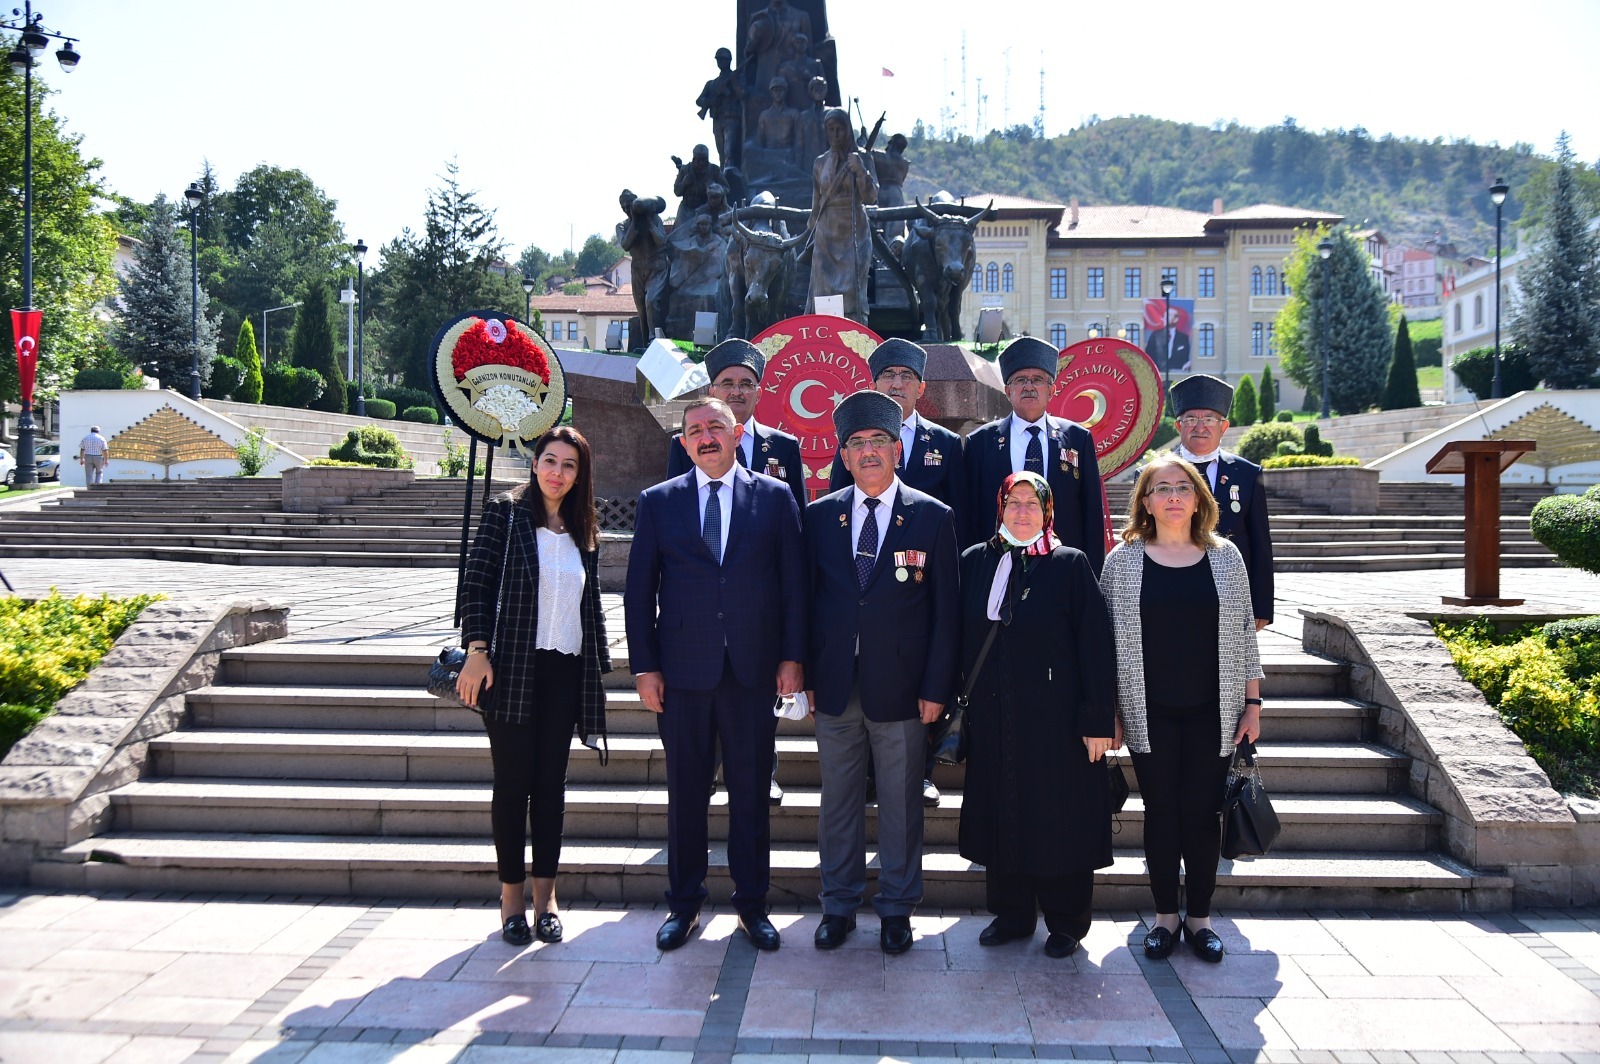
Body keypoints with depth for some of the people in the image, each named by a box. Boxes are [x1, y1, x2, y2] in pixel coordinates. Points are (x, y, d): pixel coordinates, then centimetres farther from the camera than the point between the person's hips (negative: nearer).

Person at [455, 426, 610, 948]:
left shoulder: (584, 529, 11)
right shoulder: (505, 513, -2)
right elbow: (476, 582, -6)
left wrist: (598, 665, 10)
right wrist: (476, 650, -14)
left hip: (565, 671, 4)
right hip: (512, 669, -4)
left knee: (551, 783, 7)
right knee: (512, 782, 3)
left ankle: (545, 894, 14)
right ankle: (512, 893, 14)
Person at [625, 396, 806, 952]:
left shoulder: (775, 498, 4)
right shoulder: (658, 502, 6)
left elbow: (794, 584, 4)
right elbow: (639, 591, 5)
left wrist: (792, 656, -2)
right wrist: (644, 666, -1)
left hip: (754, 670, 0)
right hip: (682, 671, 1)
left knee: (750, 792, 8)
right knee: (686, 793, 9)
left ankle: (752, 904, 21)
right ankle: (684, 903, 23)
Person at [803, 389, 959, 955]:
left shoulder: (932, 517, -2)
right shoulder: (820, 516, 5)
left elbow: (946, 609, -2)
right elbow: (807, 598, 8)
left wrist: (936, 688, -7)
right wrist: (805, 674, 2)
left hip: (900, 689, -2)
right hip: (835, 688, 2)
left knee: (901, 802, 8)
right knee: (838, 800, 11)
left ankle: (896, 908, 23)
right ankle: (839, 905, 25)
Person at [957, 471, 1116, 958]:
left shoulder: (1070, 565, -4)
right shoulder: (974, 562, 6)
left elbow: (1095, 646, -7)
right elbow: (961, 638, 10)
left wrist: (1098, 719, -10)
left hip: (1056, 717, -3)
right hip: (993, 718, 3)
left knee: (1060, 819, 5)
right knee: (1002, 814, 11)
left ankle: (1066, 922, 21)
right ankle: (1011, 914, 27)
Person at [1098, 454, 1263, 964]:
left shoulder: (1225, 557, 3)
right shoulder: (1123, 560, -1)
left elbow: (1244, 633, 6)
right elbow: (1107, 640, 2)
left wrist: (1252, 703, 3)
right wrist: (1109, 711, 0)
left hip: (1212, 711, 1)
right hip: (1149, 712, -1)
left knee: (1203, 813, 5)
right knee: (1161, 812, 7)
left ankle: (1200, 916, 21)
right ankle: (1165, 915, 20)